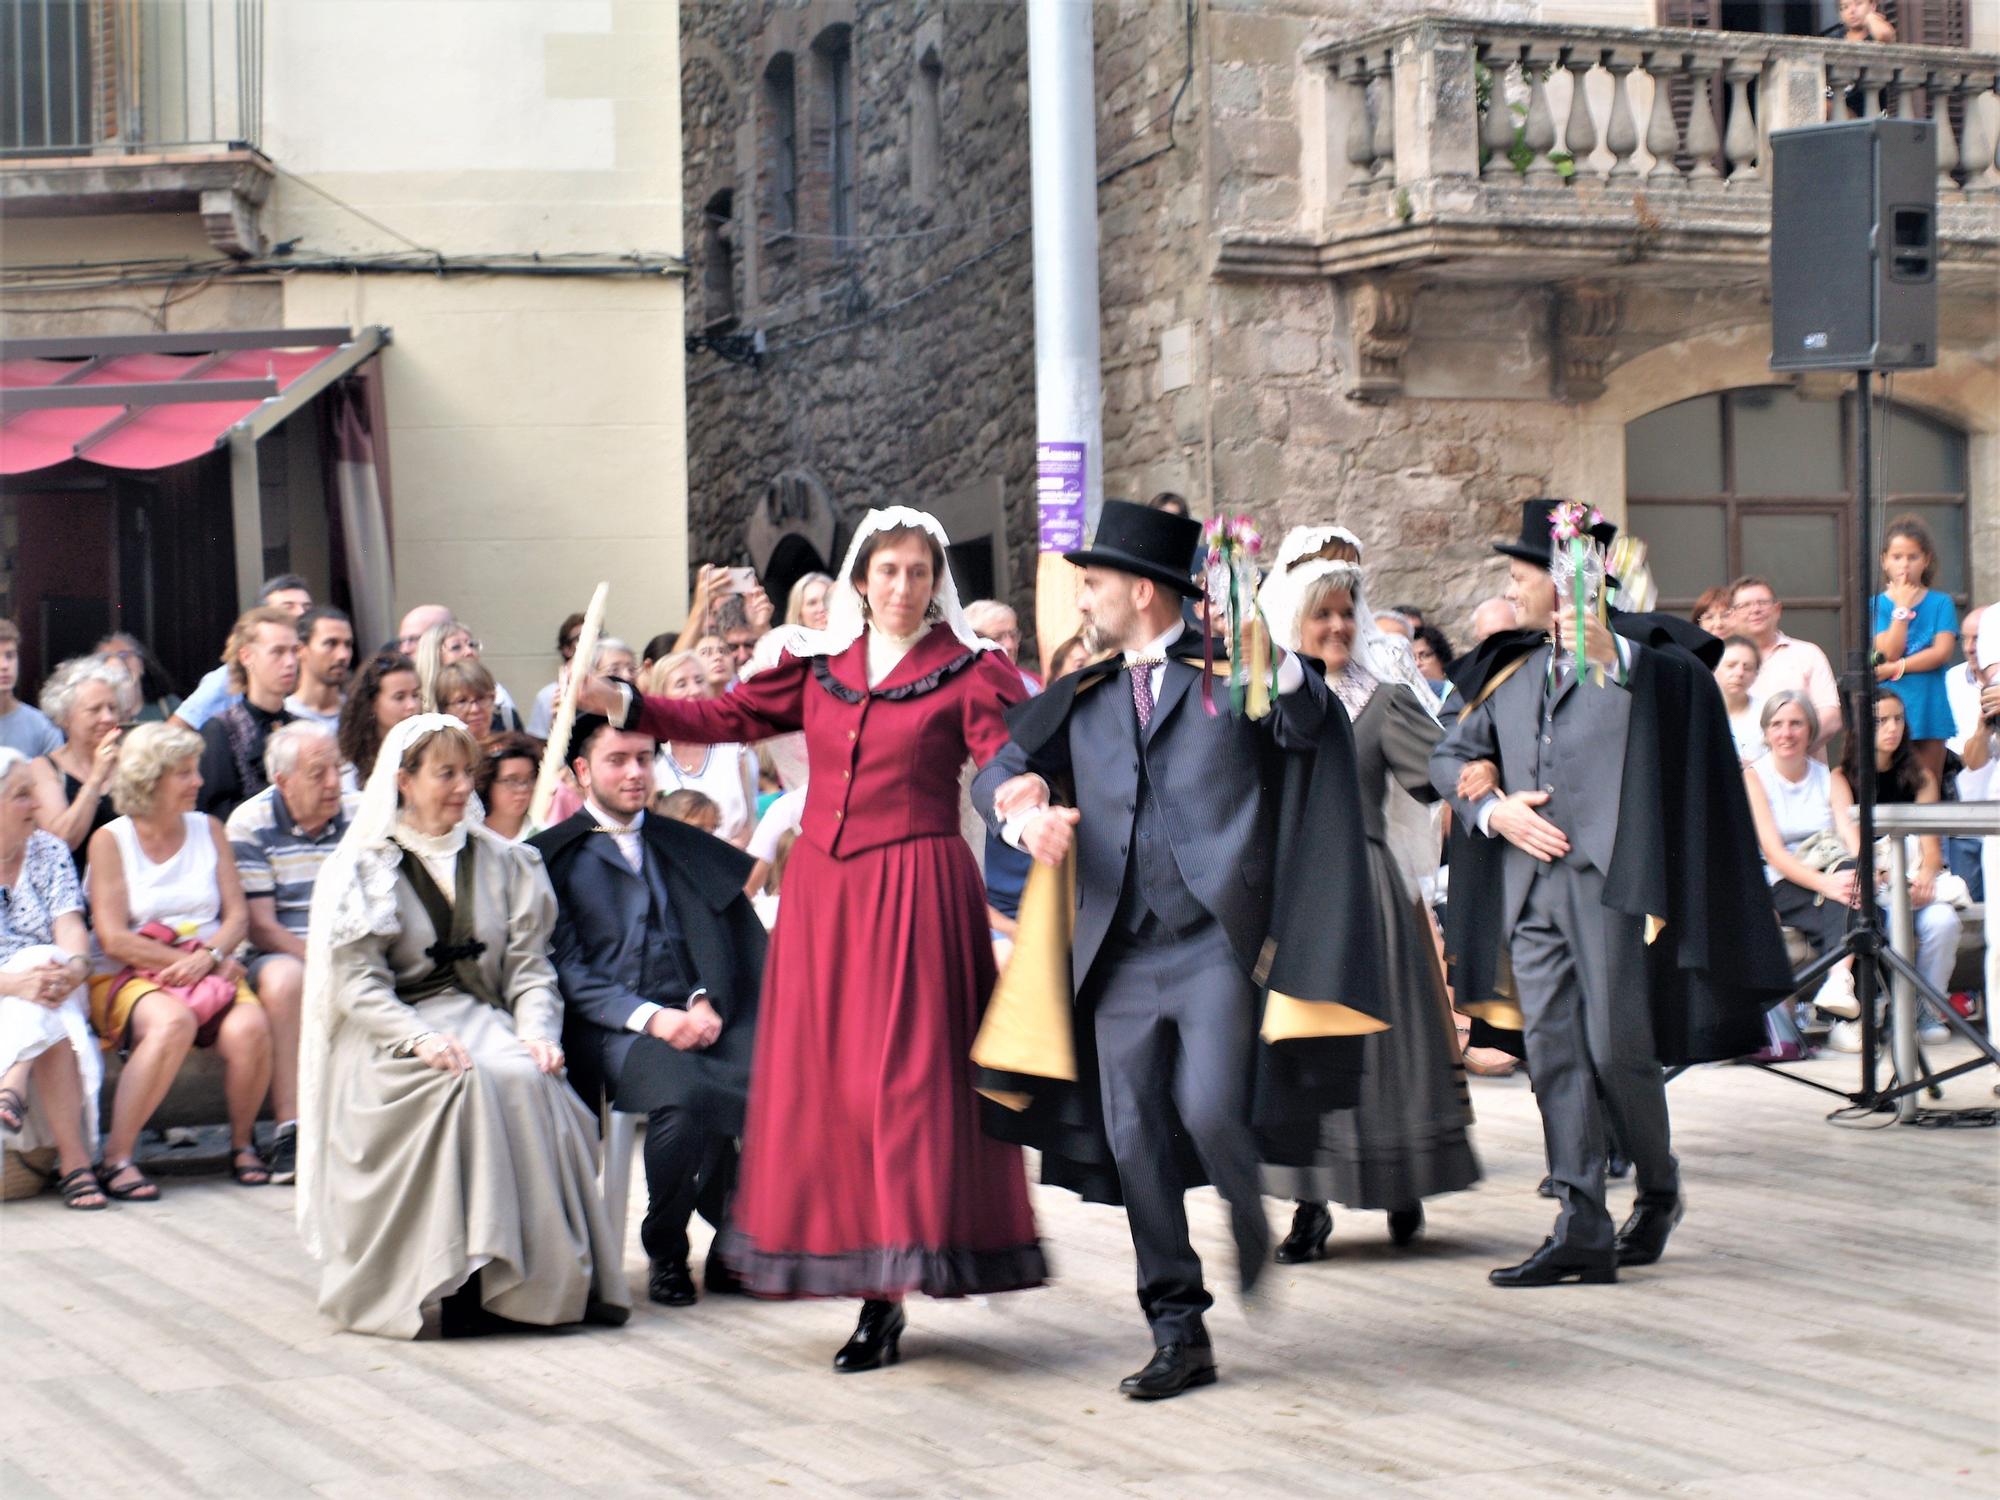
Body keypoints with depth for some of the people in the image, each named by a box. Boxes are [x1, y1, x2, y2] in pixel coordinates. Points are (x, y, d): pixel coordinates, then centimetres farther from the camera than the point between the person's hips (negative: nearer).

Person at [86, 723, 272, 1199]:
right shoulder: (110, 840, 2)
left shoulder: (208, 830, 15)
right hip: (130, 979, -3)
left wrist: (210, 955, -13)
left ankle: (242, 1143, -5)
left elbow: (238, 915, 8)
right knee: (172, 1022, -38)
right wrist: (187, 960, -11)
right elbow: (113, 940, -7)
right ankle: (116, 1159, -30)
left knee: (250, 1028, -30)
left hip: (212, 971, 4)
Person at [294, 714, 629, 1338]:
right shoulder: (363, 869, 6)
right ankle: (458, 1284, -33)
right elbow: (357, 984, -4)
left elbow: (528, 966, 11)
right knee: (469, 1082, -35)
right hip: (390, 1042, -3)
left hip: (482, 1020, 3)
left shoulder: (501, 861, 17)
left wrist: (539, 1032, -10)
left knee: (526, 1079, -31)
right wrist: (422, 1038, -22)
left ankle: (548, 1280, -30)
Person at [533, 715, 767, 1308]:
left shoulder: (686, 846, 23)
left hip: (698, 1018, 4)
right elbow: (564, 969, -1)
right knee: (687, 1094, -36)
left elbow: (725, 940, 17)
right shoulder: (553, 855, 9)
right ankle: (665, 1251, -11)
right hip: (610, 1030, -4)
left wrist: (707, 1002, -5)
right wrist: (648, 1016, -14)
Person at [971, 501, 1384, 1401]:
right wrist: (1022, 810, -3)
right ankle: (1178, 1334, 11)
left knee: (1211, 1115, -18)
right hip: (1119, 954, 5)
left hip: (1216, 940, -5)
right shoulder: (1085, 696, 17)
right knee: (1136, 1145, 2)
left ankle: (1249, 1220, 16)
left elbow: (1310, 727, -12)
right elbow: (997, 772, 19)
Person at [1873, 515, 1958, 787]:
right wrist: (1902, 609, -11)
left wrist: (1896, 668, -11)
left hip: (1930, 712, 1)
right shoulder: (1878, 605, 5)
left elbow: (1943, 652, -7)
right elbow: (1888, 654, -8)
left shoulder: (1940, 603, 6)